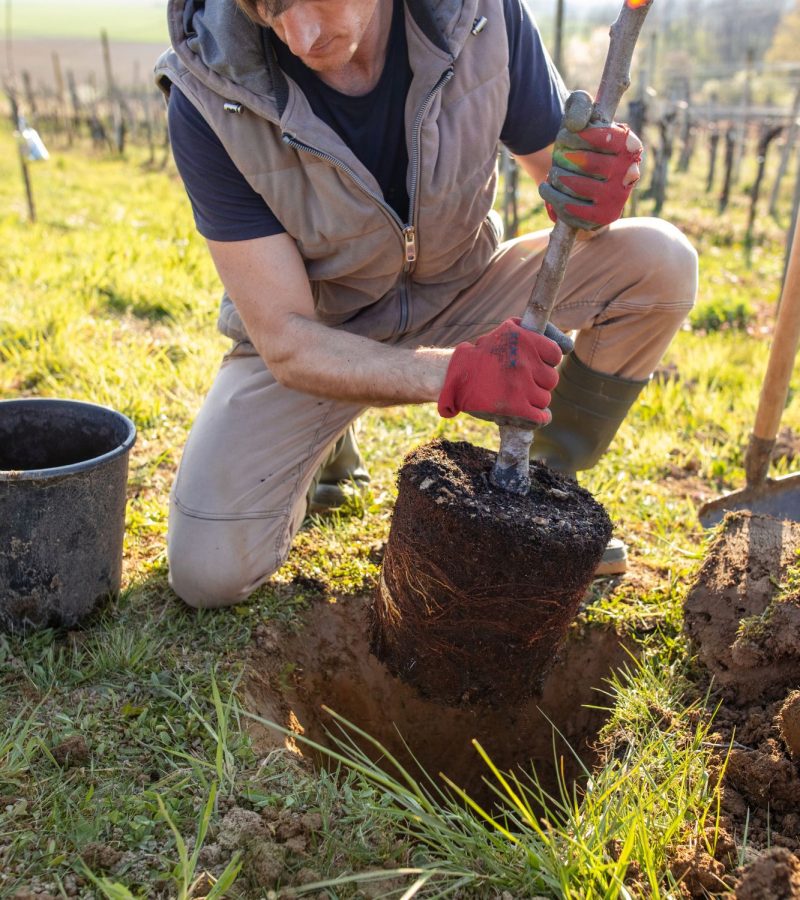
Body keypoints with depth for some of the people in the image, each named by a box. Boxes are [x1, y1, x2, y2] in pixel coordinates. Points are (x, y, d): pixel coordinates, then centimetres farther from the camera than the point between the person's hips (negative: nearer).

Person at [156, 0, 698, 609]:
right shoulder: (209, 95, -26)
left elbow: (558, 164, -7)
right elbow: (285, 341, -26)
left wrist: (588, 190, -33)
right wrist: (455, 375, -41)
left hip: (460, 296, 2)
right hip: (315, 335, -1)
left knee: (660, 262, -19)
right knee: (208, 574, -16)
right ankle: (328, 447, 16)